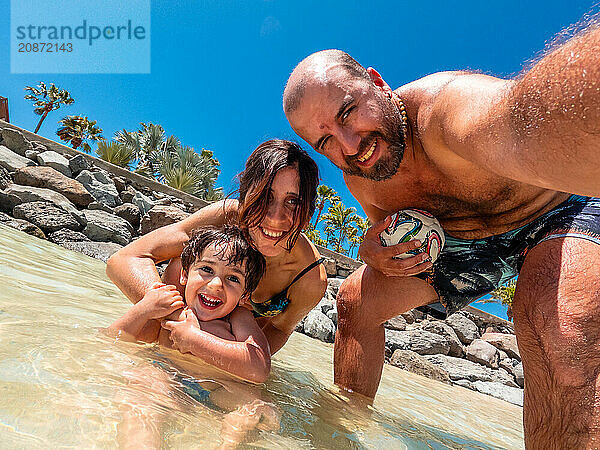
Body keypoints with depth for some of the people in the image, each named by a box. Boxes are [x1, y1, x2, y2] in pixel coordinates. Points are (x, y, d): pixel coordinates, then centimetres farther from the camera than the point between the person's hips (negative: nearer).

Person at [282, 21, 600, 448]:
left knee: (561, 331, -38)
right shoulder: (359, 181, -11)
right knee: (356, 301, 0)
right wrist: (374, 250, -18)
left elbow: (519, 132, -62)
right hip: (462, 240, 6)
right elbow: (384, 226, 8)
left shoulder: (443, 102, -37)